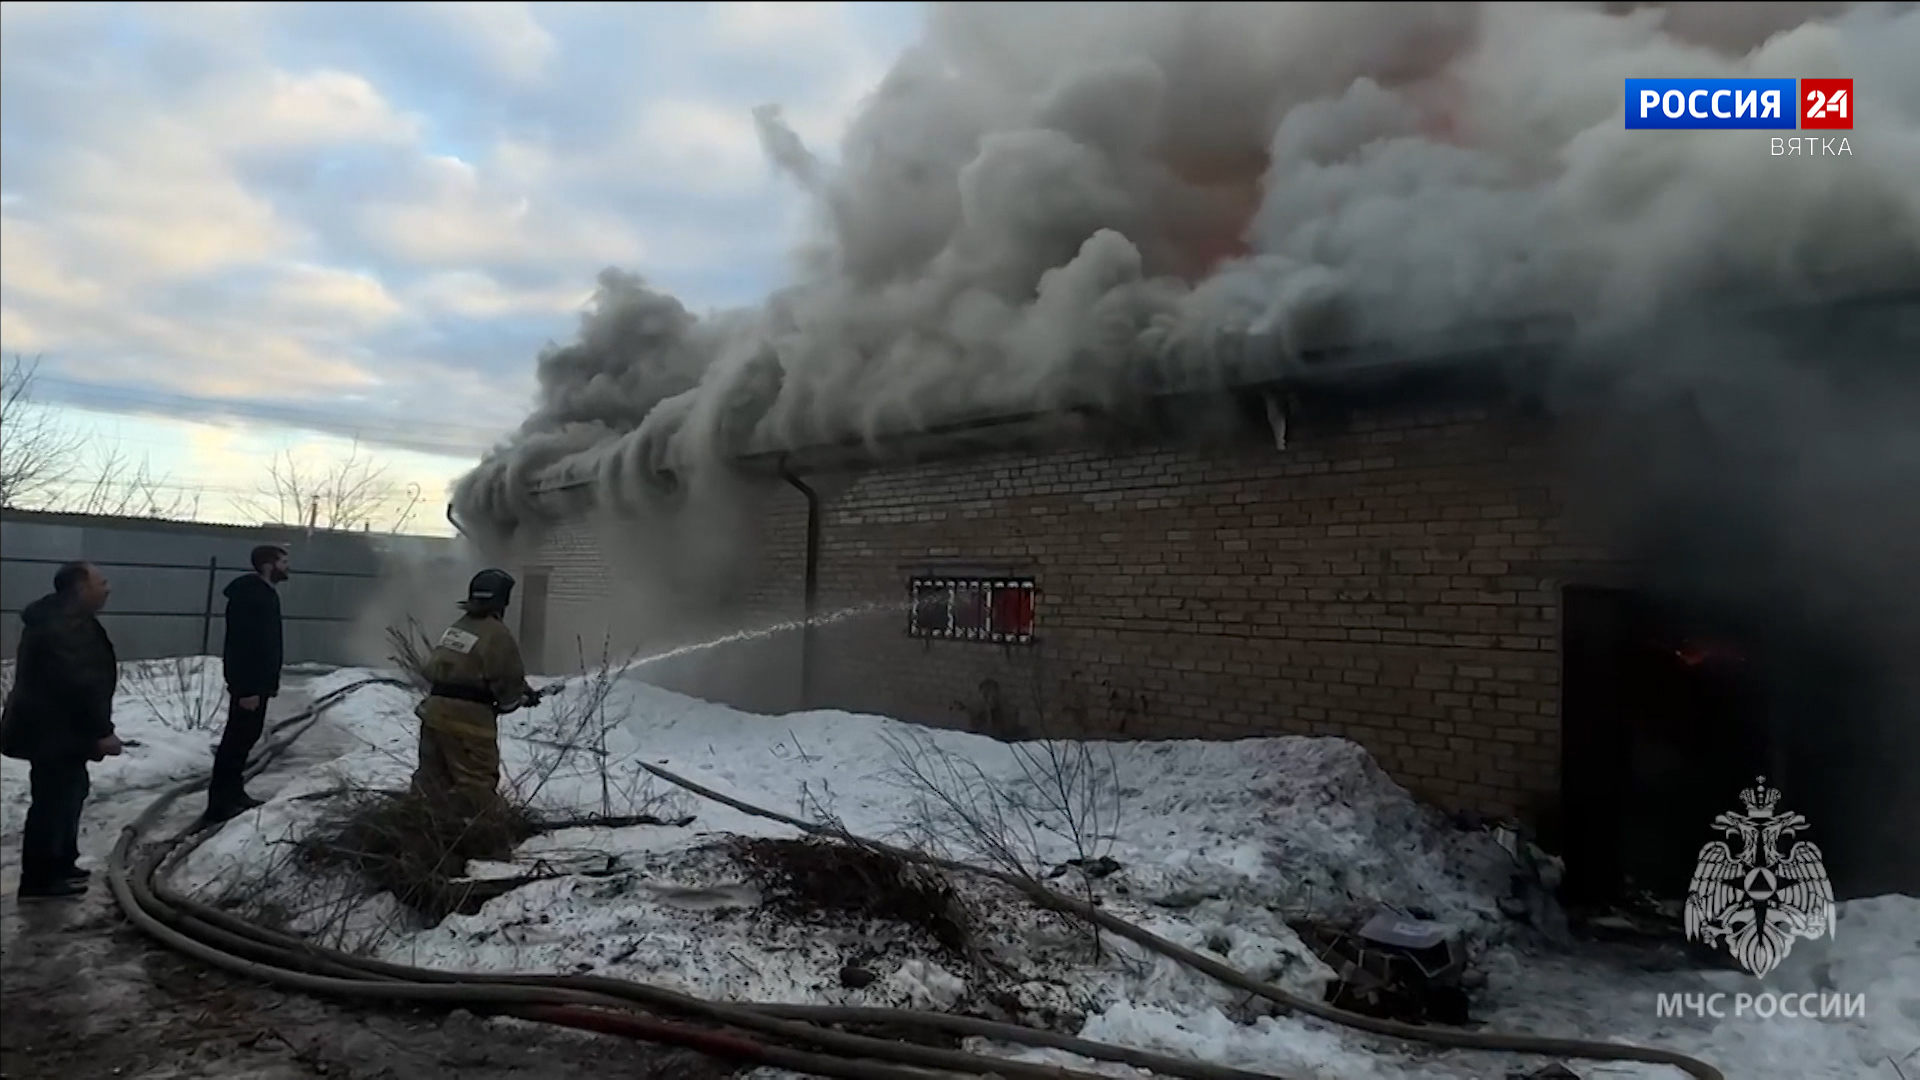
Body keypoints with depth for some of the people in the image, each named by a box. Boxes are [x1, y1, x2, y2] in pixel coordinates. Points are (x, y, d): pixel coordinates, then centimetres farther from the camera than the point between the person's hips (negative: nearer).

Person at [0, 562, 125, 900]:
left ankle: (60, 865, 32)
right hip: (54, 732, -12)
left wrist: (95, 729, 23)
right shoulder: (63, 627, -24)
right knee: (54, 802, -3)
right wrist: (102, 731, -22)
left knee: (67, 795, 21)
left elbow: (85, 681, 20)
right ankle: (39, 880, 5)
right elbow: (80, 686, -27)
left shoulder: (62, 620, 13)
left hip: (53, 729, 12)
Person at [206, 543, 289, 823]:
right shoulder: (249, 596, -20)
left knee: (247, 735, 16)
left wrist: (271, 680, 18)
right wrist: (247, 689, -26)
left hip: (259, 680, 10)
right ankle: (219, 802, 0)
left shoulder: (266, 593, 12)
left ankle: (233, 792, 25)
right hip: (248, 683, -10)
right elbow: (243, 644, -25)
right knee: (237, 738, -5)